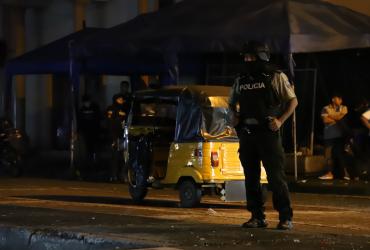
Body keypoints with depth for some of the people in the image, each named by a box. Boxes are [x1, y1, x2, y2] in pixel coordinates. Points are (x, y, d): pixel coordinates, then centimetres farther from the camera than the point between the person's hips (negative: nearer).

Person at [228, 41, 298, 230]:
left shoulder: (276, 77, 0)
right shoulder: (240, 81, 14)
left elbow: (293, 101, 1)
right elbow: (232, 104, 27)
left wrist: (280, 121, -10)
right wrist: (234, 116, 6)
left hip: (268, 133, -5)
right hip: (246, 134, 5)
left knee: (276, 176, -8)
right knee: (251, 177, 6)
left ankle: (285, 217, -4)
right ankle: (257, 216, 13)